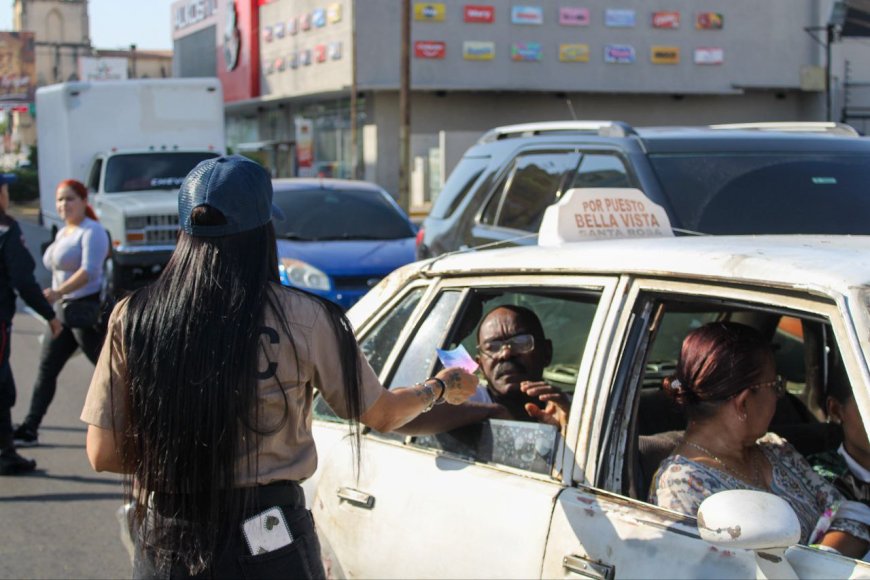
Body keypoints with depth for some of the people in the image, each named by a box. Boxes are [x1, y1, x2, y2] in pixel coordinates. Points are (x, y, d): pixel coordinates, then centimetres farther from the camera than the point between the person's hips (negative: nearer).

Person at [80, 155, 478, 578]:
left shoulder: (132, 318, -7)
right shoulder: (301, 320, -10)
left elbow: (103, 455, -4)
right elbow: (381, 415, 3)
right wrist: (441, 388, 23)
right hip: (268, 544, -1)